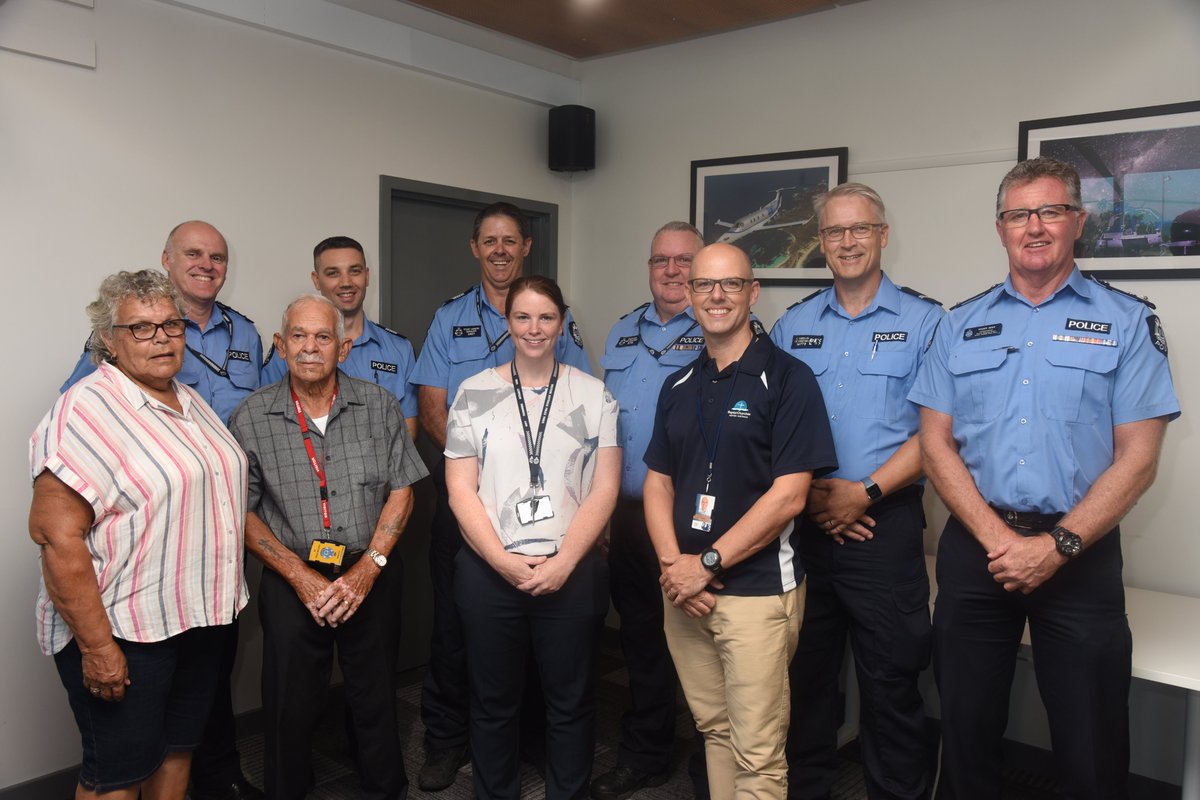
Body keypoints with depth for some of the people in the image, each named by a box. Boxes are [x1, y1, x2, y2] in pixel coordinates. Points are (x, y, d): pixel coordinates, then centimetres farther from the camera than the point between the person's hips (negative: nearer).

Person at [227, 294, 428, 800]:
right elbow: (243, 512, -2)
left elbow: (401, 490, -1)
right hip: (292, 582, 0)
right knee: (290, 706, 11)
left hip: (370, 577, 1)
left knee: (376, 697, 11)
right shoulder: (251, 417, -3)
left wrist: (367, 569, -10)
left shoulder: (378, 406, -1)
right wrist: (300, 576, -11)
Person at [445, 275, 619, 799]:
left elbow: (604, 489, -1)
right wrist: (505, 561, -11)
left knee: (570, 702, 10)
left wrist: (563, 562, -12)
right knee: (494, 702, 13)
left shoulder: (593, 395, 4)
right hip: (489, 572, 0)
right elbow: (460, 489, 0)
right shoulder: (475, 393, 3)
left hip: (572, 572, 0)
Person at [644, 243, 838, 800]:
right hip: (684, 590, 5)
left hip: (758, 589, -5)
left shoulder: (787, 379, -8)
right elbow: (658, 483, 10)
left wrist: (708, 564, -14)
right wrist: (673, 563, -6)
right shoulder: (678, 387, 10)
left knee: (757, 755, 2)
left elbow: (789, 496, -14)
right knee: (714, 730, 17)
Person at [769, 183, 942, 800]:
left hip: (884, 523, -3)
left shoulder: (923, 321, -1)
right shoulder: (793, 324, 10)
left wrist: (865, 491, -14)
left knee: (889, 679, 5)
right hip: (802, 521, 4)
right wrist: (810, 493, -6)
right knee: (805, 672, 15)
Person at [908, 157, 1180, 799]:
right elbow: (936, 444, 2)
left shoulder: (1127, 323, 1)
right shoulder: (961, 325, 7)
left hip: (1081, 557, -1)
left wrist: (1058, 546, -14)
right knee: (967, 728, 13)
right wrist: (997, 538, -10)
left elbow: (1137, 458, -5)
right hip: (974, 547, 2)